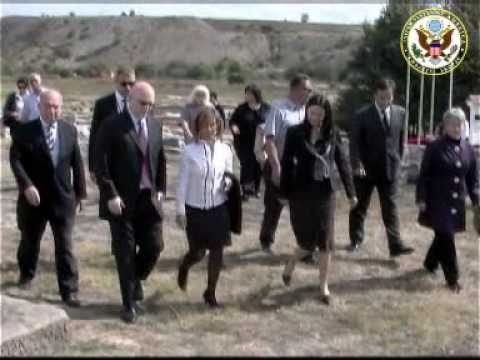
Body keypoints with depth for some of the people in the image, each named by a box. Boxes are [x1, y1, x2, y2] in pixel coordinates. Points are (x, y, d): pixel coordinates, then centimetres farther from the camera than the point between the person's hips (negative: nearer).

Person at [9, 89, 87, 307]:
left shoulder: (70, 131, 2)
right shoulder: (25, 131, -6)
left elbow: (77, 163, 7)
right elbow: (15, 159, -13)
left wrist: (80, 193, 7)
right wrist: (26, 185, -26)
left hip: (63, 198, 1)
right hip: (34, 197, 0)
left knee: (65, 246, -2)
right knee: (30, 241, 18)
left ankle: (69, 291, 2)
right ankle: (26, 274, 44)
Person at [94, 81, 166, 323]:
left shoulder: (155, 126, 8)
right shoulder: (112, 126, -9)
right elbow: (100, 164, -12)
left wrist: (160, 189, 7)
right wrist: (111, 195, -16)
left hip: (149, 198, 5)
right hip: (122, 200, -4)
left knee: (154, 247, 4)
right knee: (125, 253, 3)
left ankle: (136, 281, 33)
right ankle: (129, 304, 16)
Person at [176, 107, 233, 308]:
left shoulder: (224, 150, -2)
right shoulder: (190, 152, -9)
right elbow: (182, 182, -5)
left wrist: (229, 184, -14)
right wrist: (180, 210, -6)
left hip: (218, 208, 2)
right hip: (195, 209, -2)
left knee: (217, 251, 3)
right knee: (198, 252, 5)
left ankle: (210, 292, 21)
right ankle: (184, 268, 41)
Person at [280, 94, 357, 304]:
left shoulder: (332, 135, 2)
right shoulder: (295, 133, -5)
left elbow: (343, 163, 5)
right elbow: (287, 163, -4)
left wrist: (351, 192, 4)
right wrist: (284, 192, -7)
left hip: (325, 192, 2)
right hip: (302, 192, -2)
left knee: (325, 240, 3)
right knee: (308, 239, 0)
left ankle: (324, 285, 15)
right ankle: (290, 264, 31)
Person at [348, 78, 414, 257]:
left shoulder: (400, 113, 5)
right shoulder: (362, 115, -7)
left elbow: (401, 140, 13)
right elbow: (354, 142, -9)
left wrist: (397, 161, 10)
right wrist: (357, 165, -17)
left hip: (390, 168, 2)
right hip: (366, 169, -2)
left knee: (391, 208, -1)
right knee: (359, 207, 10)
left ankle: (395, 245, -4)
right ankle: (356, 240, 25)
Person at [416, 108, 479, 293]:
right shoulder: (434, 147, -9)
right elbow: (424, 175, -7)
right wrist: (421, 199, -10)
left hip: (457, 202, 5)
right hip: (438, 201, -5)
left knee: (443, 235, 15)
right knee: (446, 237, -5)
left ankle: (430, 263, 39)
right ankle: (452, 278, 3)